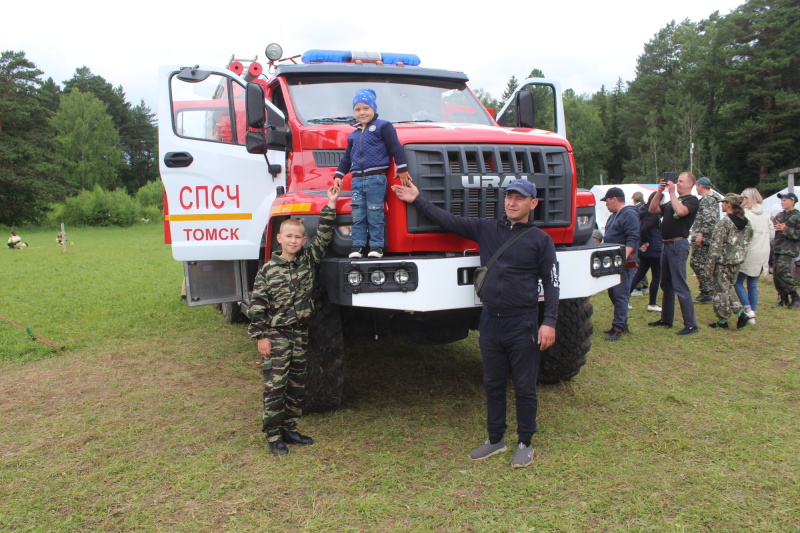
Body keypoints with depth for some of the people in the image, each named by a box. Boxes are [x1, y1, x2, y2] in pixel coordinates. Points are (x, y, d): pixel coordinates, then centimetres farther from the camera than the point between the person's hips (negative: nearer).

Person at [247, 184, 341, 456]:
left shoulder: (308, 260, 4)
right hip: (276, 335, -4)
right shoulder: (268, 270, -5)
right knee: (275, 385, -4)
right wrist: (261, 336, -11)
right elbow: (257, 304, -6)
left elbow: (323, 237, -2)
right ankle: (273, 435, 8)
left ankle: (289, 428, 26)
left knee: (297, 385, 12)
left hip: (300, 334, 4)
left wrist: (330, 205, -8)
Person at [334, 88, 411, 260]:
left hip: (376, 178, -5)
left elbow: (395, 147, -3)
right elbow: (347, 157, 28)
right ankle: (358, 245, 8)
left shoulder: (383, 126, 3)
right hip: (356, 180, 6)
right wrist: (339, 175, 20)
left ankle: (376, 245, 3)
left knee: (375, 213, -4)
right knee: (358, 214, 3)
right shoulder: (354, 135, 22)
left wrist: (402, 169, -7)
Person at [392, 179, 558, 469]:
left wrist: (549, 322, -12)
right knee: (493, 384, 15)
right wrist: (417, 200, 5)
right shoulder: (486, 228, 6)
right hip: (490, 321, 4)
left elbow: (551, 283, -4)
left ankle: (525, 443, 24)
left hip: (522, 325, -4)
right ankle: (495, 439, 30)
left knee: (524, 387, 7)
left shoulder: (540, 239, -3)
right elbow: (449, 221, 8)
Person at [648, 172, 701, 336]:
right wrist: (659, 191, 3)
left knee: (680, 286, -10)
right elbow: (653, 210, 13)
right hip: (667, 244, 9)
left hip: (678, 245, -9)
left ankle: (691, 324, -6)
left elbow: (680, 211, -24)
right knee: (666, 284, 15)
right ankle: (666, 319, 25)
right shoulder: (672, 201, 20)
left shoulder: (692, 200, -5)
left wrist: (672, 192, -15)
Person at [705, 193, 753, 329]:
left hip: (723, 261, -7)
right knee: (728, 288, 22)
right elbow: (748, 241, 13)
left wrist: (710, 265, -13)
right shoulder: (746, 222, 8)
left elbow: (716, 245, -17)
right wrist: (740, 255, 20)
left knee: (721, 290, 2)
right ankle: (740, 312, 11)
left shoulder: (724, 222, -15)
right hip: (737, 261, 7)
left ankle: (722, 321, 9)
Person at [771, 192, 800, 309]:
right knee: (776, 274, 4)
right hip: (777, 248, 7)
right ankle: (783, 299, 15)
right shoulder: (779, 215, 17)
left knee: (782, 272, -18)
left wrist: (785, 229, -20)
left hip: (788, 249, -7)